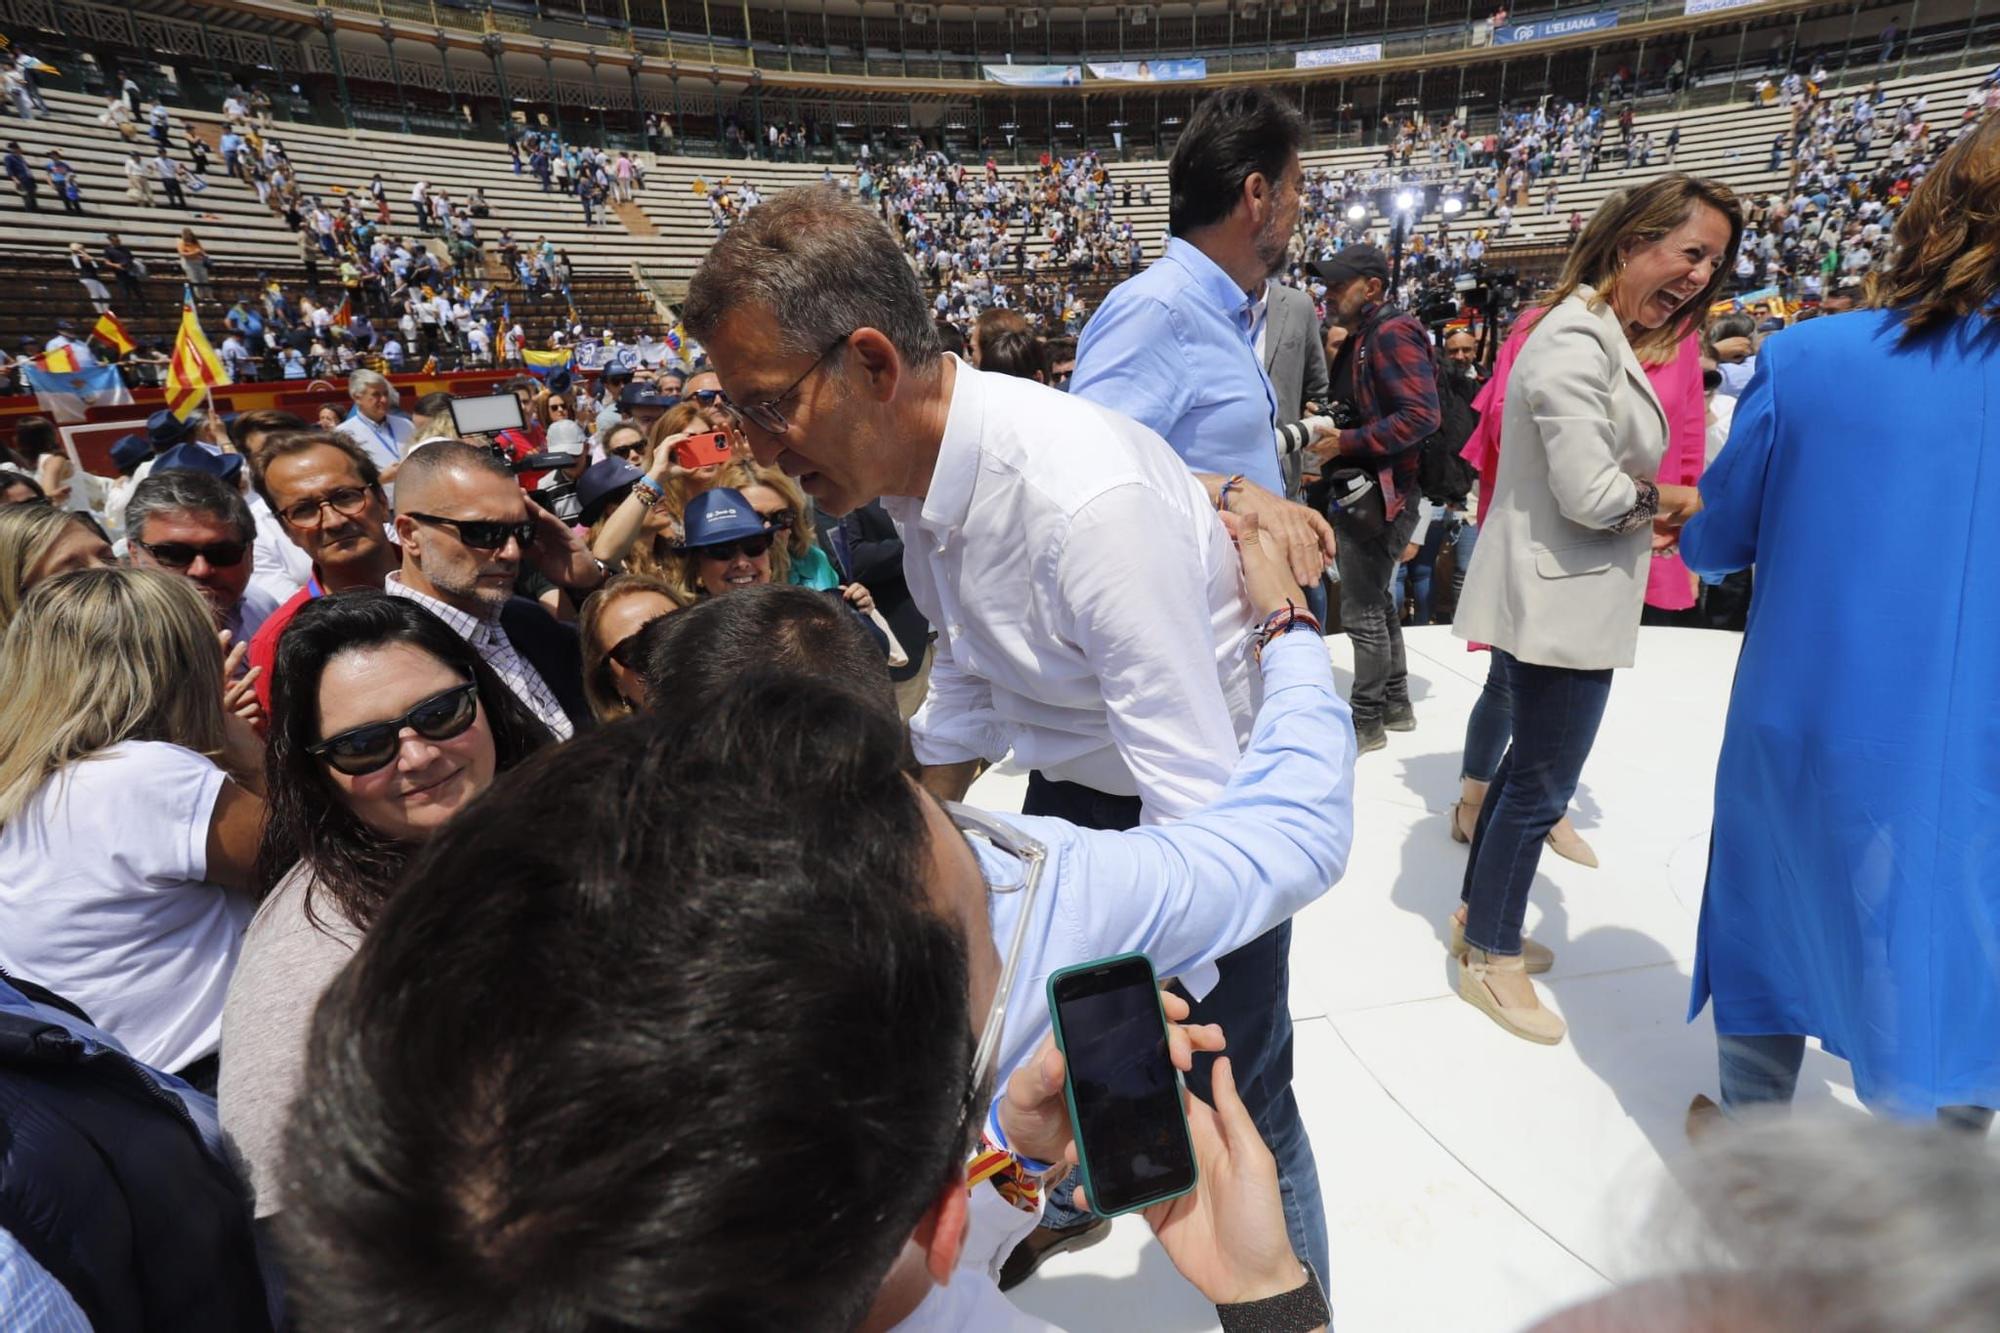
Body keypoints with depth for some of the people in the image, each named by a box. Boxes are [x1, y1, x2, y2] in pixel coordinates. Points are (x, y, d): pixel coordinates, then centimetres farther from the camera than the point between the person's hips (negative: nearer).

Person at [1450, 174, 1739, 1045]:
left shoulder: (1605, 338, 14)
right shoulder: (1578, 343, -20)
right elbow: (1590, 493, -23)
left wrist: (1647, 514, 2)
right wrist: (1666, 503, -5)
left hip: (1564, 600, 10)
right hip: (1560, 604, -10)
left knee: (1533, 769, 19)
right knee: (1541, 783, 2)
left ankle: (1481, 920, 35)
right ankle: (1490, 960, 19)